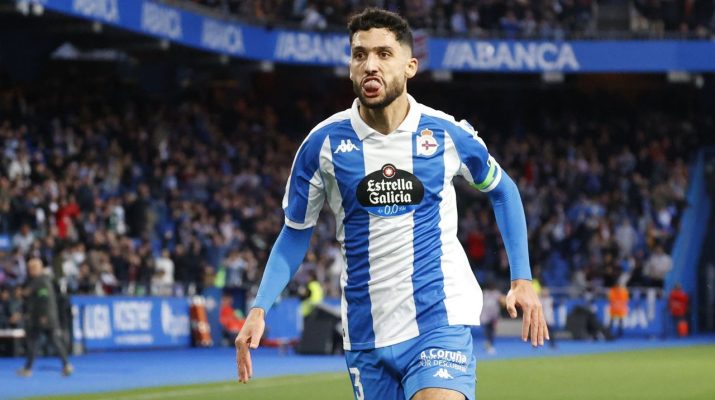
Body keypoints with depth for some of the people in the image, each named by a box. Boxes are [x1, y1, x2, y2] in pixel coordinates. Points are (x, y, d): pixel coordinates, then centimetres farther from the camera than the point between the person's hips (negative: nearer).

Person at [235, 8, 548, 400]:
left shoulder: (447, 133, -2)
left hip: (439, 319, -2)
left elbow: (502, 190, 17)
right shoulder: (323, 143, -1)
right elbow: (295, 233, 10)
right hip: (366, 333, 2)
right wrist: (259, 309, -3)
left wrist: (522, 280, 11)